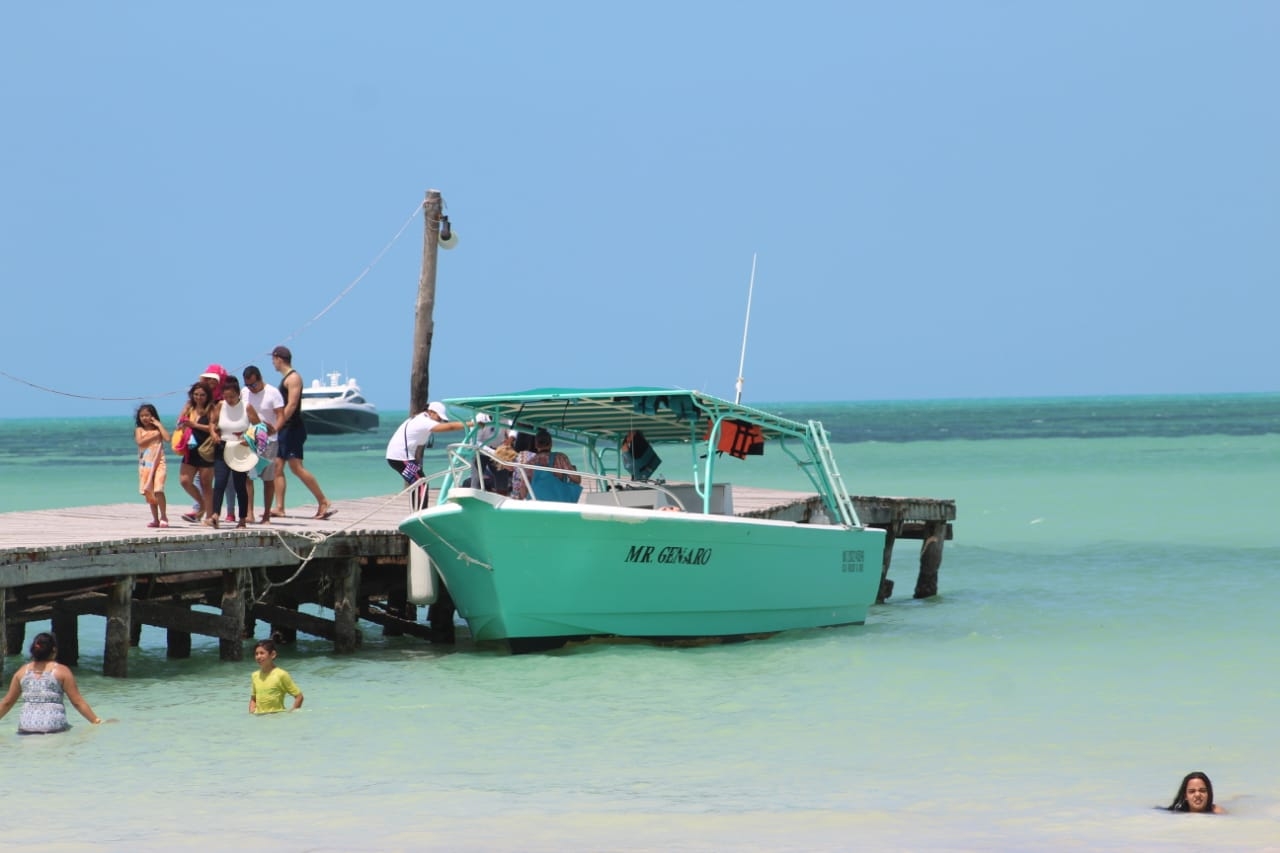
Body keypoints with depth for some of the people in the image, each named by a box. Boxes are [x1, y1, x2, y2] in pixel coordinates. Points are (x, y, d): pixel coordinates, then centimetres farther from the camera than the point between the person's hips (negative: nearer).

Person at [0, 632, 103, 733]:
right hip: (54, 729, -3)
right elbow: (77, 702, 5)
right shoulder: (61, 671, 5)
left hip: (26, 729, 3)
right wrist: (96, 721, 12)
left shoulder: (23, 671, 15)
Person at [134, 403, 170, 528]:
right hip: (145, 464, 3)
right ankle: (155, 519, 12)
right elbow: (140, 442, -9)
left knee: (158, 490, -15)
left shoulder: (158, 429, 6)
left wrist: (159, 425, -5)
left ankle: (163, 517, -9)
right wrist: (154, 435, -7)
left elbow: (167, 438, -11)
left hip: (158, 463, -3)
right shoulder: (139, 430, 8)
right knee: (148, 492, 3)